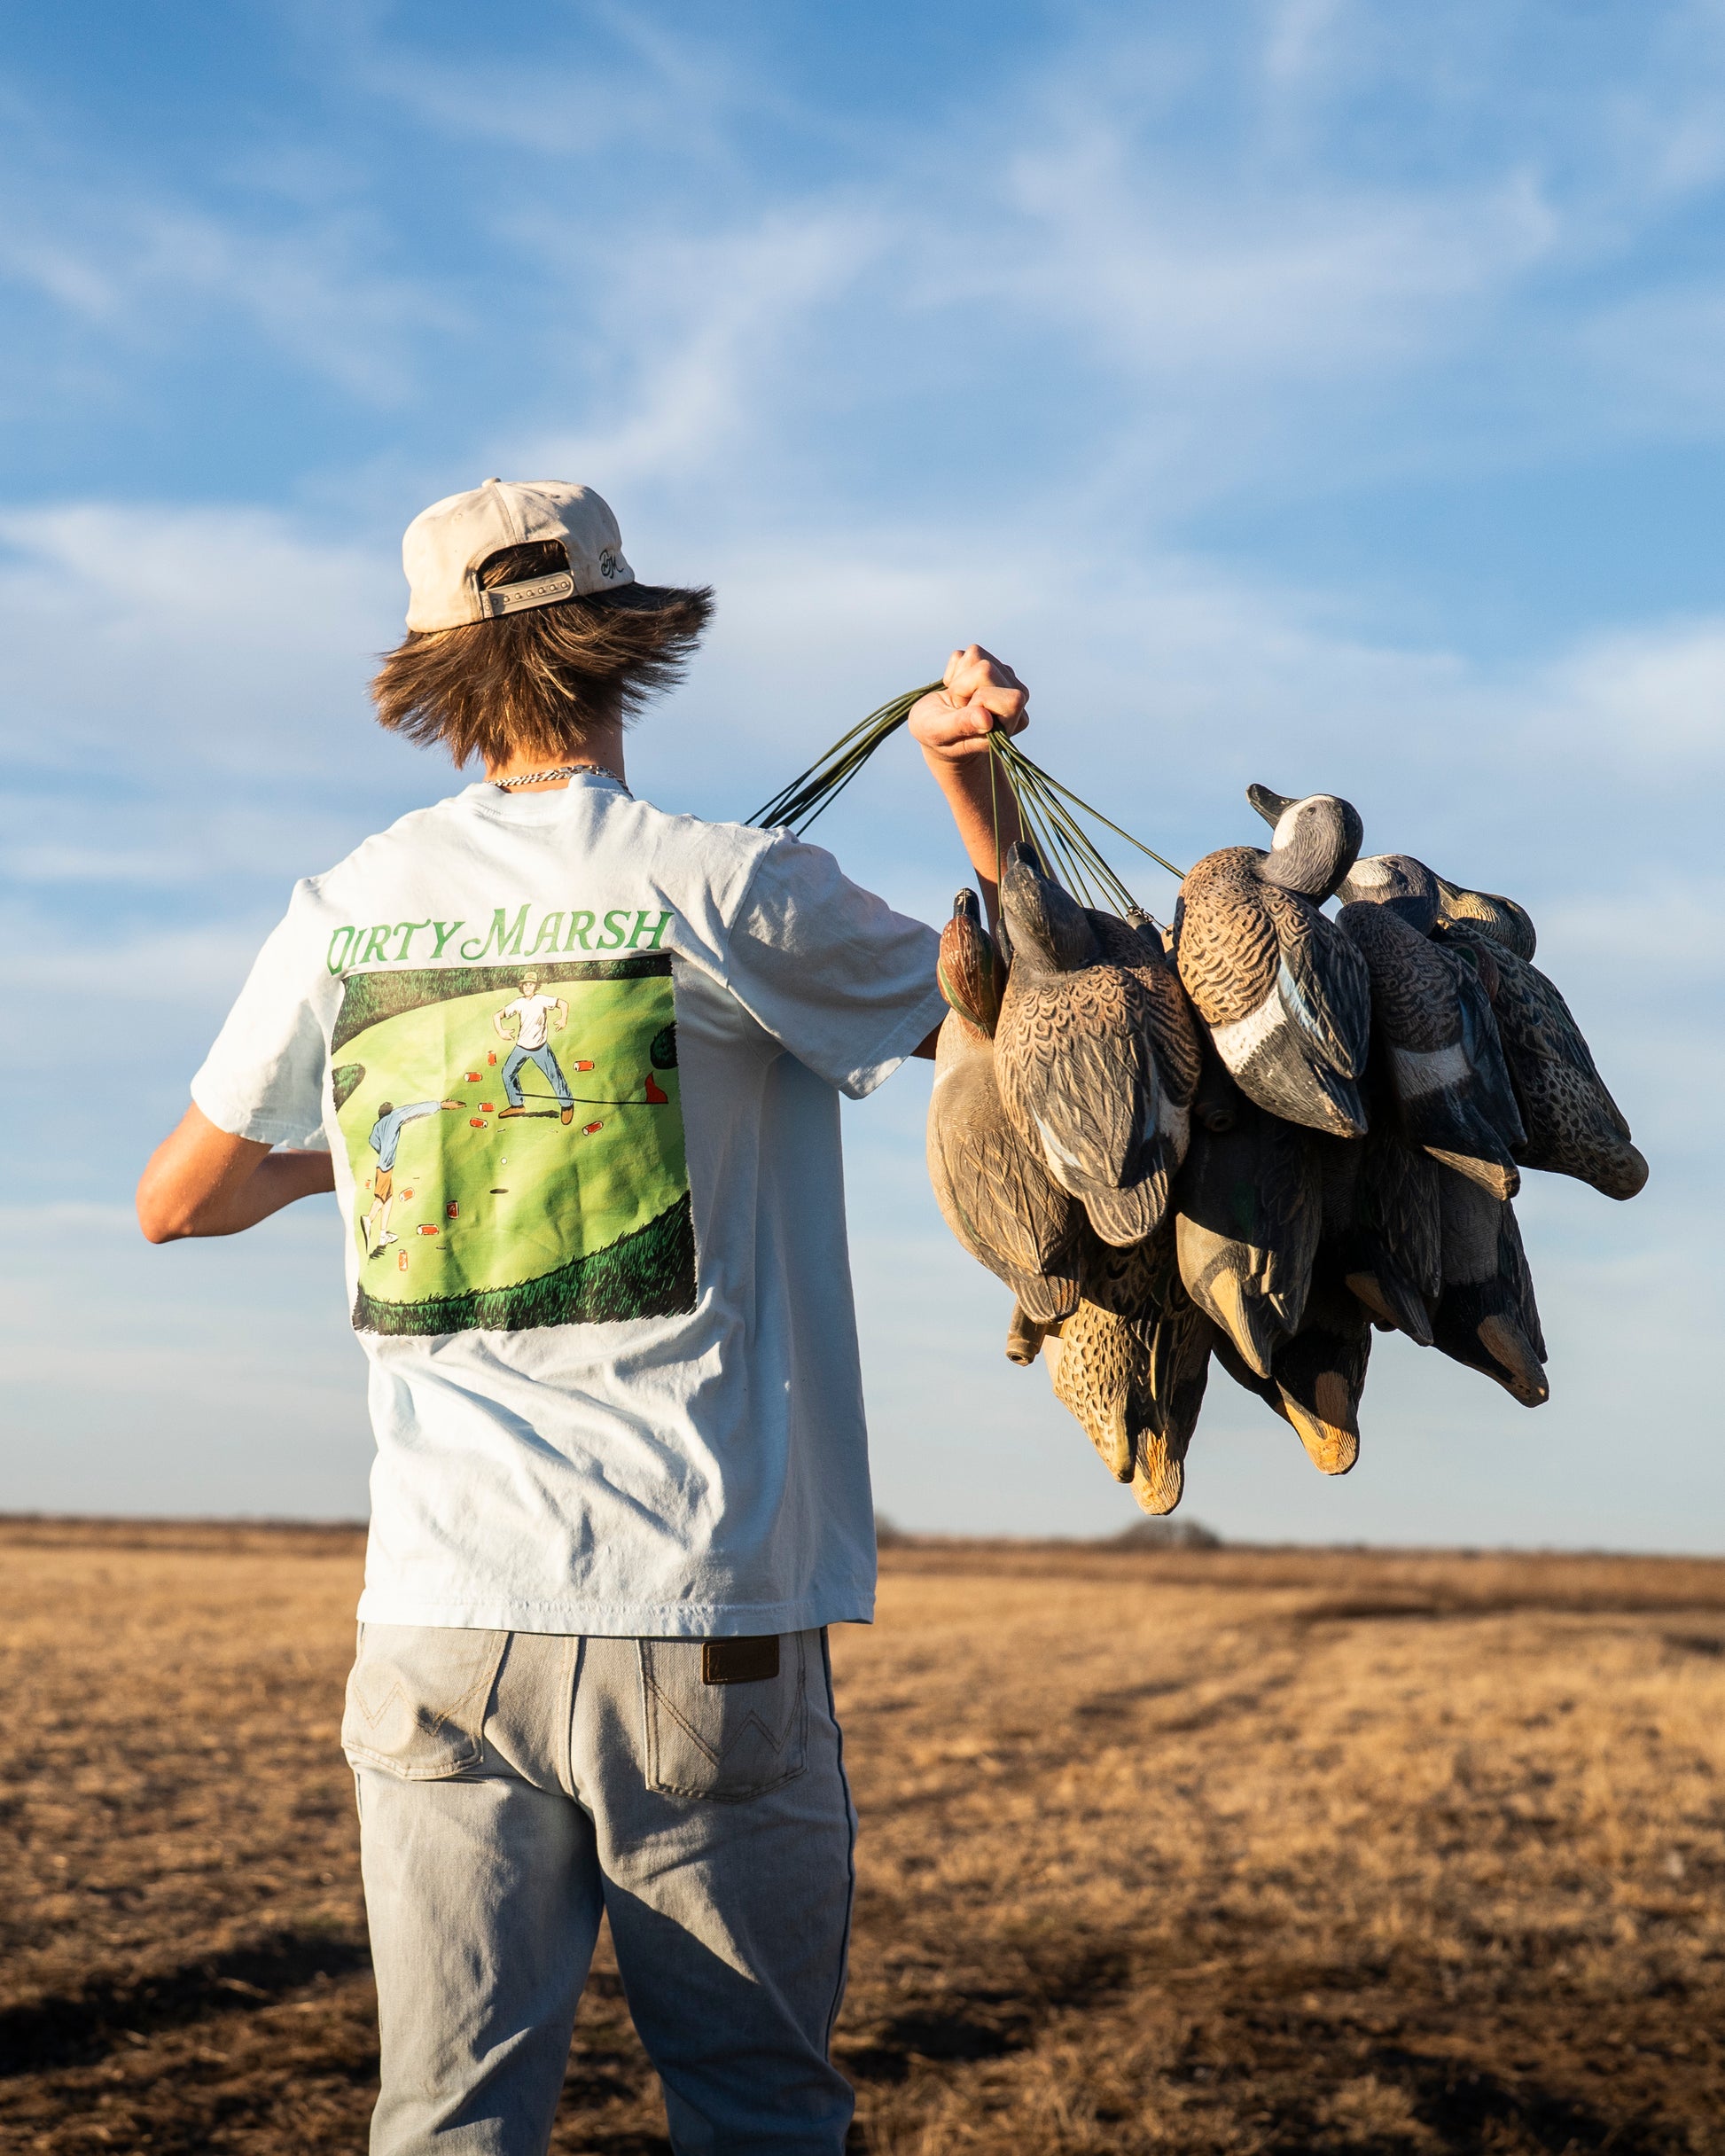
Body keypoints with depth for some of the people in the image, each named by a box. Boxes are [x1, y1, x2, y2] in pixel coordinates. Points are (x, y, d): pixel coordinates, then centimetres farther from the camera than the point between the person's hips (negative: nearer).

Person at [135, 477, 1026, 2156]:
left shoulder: (343, 913, 6)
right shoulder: (733, 893, -5)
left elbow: (177, 1203, 19)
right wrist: (968, 772, 17)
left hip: (441, 1618, 3)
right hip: (706, 1615, -3)